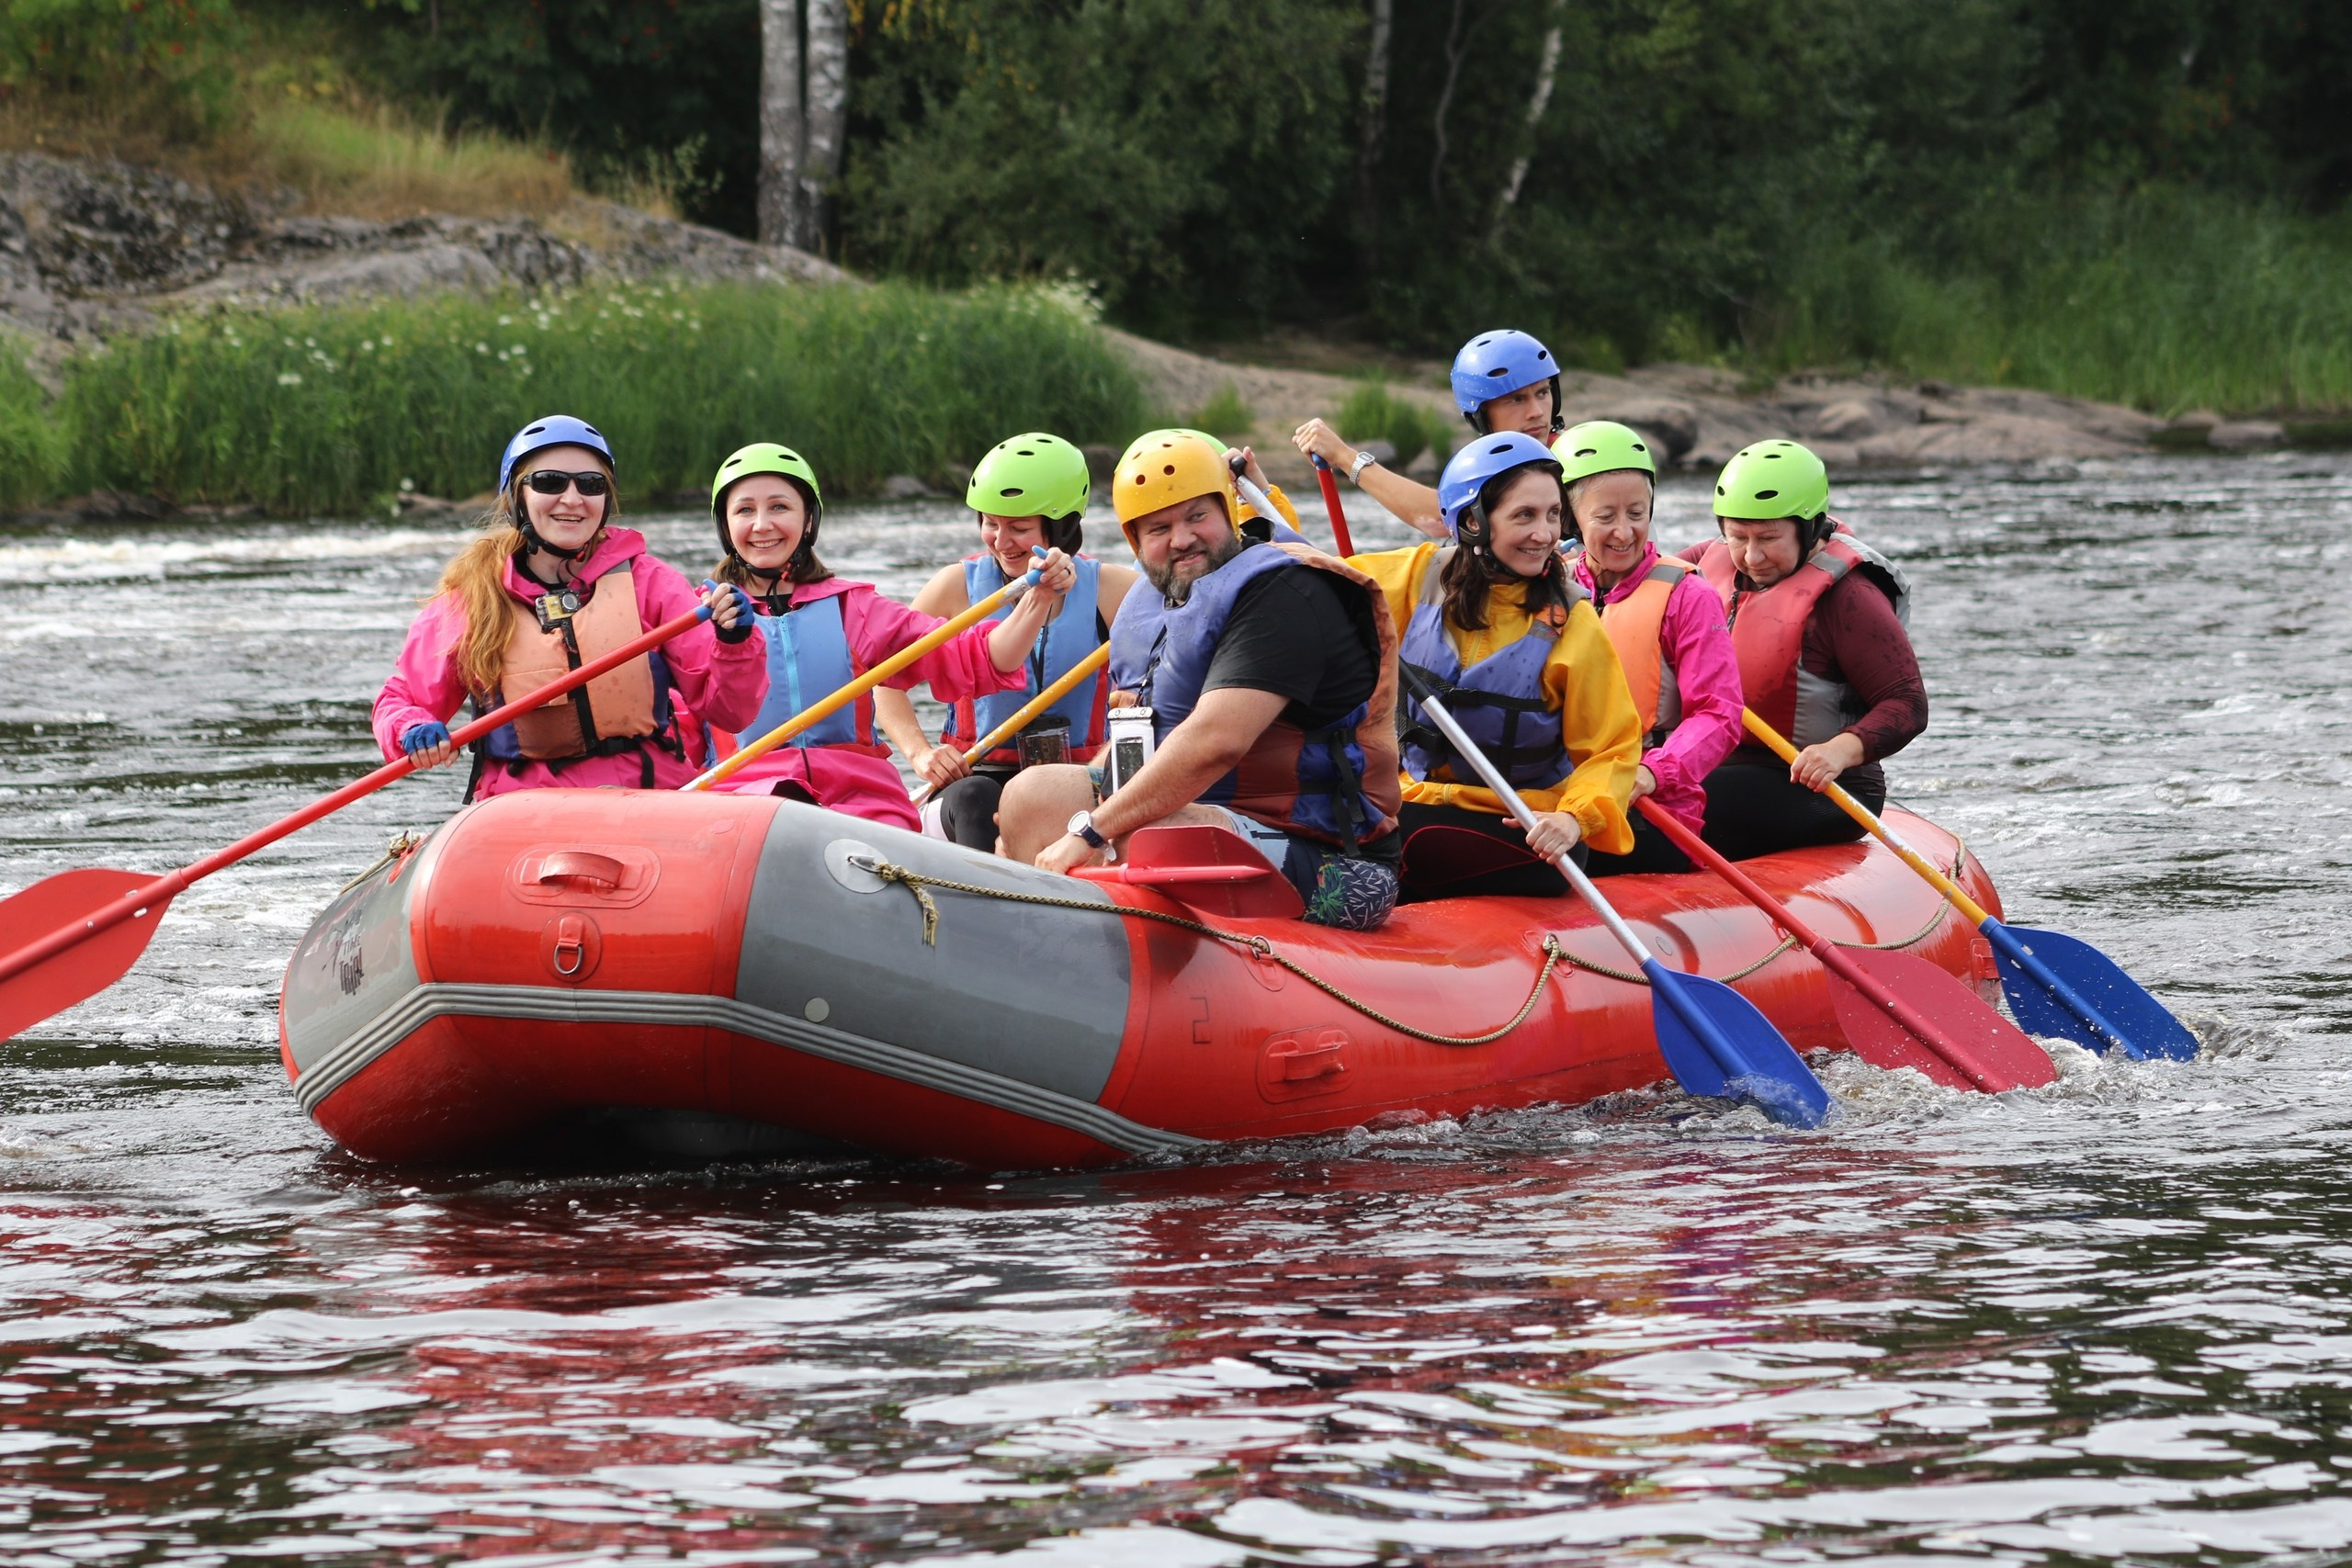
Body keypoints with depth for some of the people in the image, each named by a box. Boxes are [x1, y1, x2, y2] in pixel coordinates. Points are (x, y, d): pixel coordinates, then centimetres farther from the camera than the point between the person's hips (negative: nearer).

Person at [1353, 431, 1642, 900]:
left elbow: (1612, 749, -5)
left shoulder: (1570, 623, -7)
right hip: (1414, 800, 2)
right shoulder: (1424, 575, 2)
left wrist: (1575, 818, -23)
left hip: (1519, 827, -2)